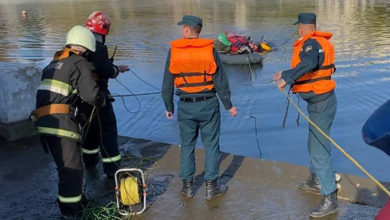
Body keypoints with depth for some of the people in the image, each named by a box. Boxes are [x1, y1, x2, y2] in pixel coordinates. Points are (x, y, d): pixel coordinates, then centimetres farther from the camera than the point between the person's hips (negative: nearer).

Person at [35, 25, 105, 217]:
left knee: (65, 166, 22)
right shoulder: (79, 62, -2)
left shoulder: (53, 64, 22)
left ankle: (73, 199, 35)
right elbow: (91, 95, -11)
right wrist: (102, 99, 11)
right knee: (72, 169, -1)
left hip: (43, 122, 8)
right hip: (61, 122, -8)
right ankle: (71, 212, 4)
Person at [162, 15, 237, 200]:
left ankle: (187, 186, 21)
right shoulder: (209, 50, -6)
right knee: (211, 145, 9)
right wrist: (228, 105, 5)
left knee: (187, 146, 14)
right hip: (208, 104, -1)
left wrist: (169, 107, 13)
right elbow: (220, 81, -5)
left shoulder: (173, 51, -4)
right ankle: (211, 187, 14)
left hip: (185, 106, 1)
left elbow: (167, 84, 1)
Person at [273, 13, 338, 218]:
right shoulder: (317, 42, 11)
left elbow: (309, 63, -42)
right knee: (314, 144, 26)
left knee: (319, 151, -8)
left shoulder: (311, 43, -20)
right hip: (319, 102, 11)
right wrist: (285, 74, 35)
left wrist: (287, 79, -36)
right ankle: (315, 180, 45)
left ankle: (330, 199, -2)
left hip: (321, 103, -11)